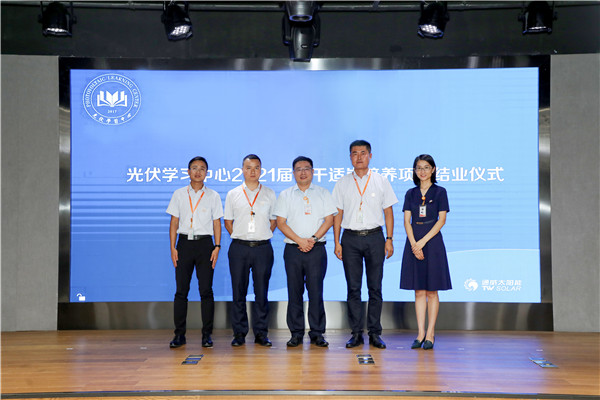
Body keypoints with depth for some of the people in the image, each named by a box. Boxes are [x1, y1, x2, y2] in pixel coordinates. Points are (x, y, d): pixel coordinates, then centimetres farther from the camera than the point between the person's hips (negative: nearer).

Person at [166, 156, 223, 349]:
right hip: (184, 242, 1)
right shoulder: (179, 194, 10)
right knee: (181, 290, 1)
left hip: (205, 243, -1)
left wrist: (217, 246, -4)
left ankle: (207, 334, 6)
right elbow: (174, 222, 8)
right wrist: (173, 247, 0)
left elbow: (217, 223, 6)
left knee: (206, 290, -1)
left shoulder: (213, 196, 7)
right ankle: (179, 334, 8)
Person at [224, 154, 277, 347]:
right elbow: (228, 222, 13)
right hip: (239, 248, 0)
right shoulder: (232, 194, 8)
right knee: (239, 291, 3)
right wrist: (240, 237, 4)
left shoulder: (269, 194, 9)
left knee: (261, 291, 3)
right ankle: (239, 333, 12)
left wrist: (263, 237, 4)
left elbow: (273, 221, 14)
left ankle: (261, 333, 12)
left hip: (263, 247, 0)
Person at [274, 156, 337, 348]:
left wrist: (313, 239, -10)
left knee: (316, 290, -2)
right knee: (294, 291, 2)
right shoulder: (285, 195, 10)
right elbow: (280, 223, 3)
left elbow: (329, 220, 3)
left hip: (317, 249, -1)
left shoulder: (323, 193, 10)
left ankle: (317, 333, 7)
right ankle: (296, 333, 10)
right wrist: (299, 240, -9)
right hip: (293, 249, 1)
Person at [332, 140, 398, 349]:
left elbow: (388, 212, 7)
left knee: (375, 287, 3)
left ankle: (375, 333, 11)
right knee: (353, 288, 2)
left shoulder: (381, 181, 6)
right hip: (350, 238, 1)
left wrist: (389, 239, -1)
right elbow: (338, 214, 7)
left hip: (374, 237, 0)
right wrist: (337, 243, 1)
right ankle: (356, 333, 10)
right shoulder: (342, 183, 7)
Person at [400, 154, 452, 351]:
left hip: (432, 241, -3)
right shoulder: (410, 194, 10)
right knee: (419, 291, 4)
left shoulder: (439, 192, 2)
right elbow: (407, 221, 4)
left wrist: (423, 241, -13)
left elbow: (441, 220, -5)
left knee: (431, 291, 1)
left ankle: (430, 334, 7)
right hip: (414, 242, 3)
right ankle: (420, 333, 9)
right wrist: (414, 244, -11)